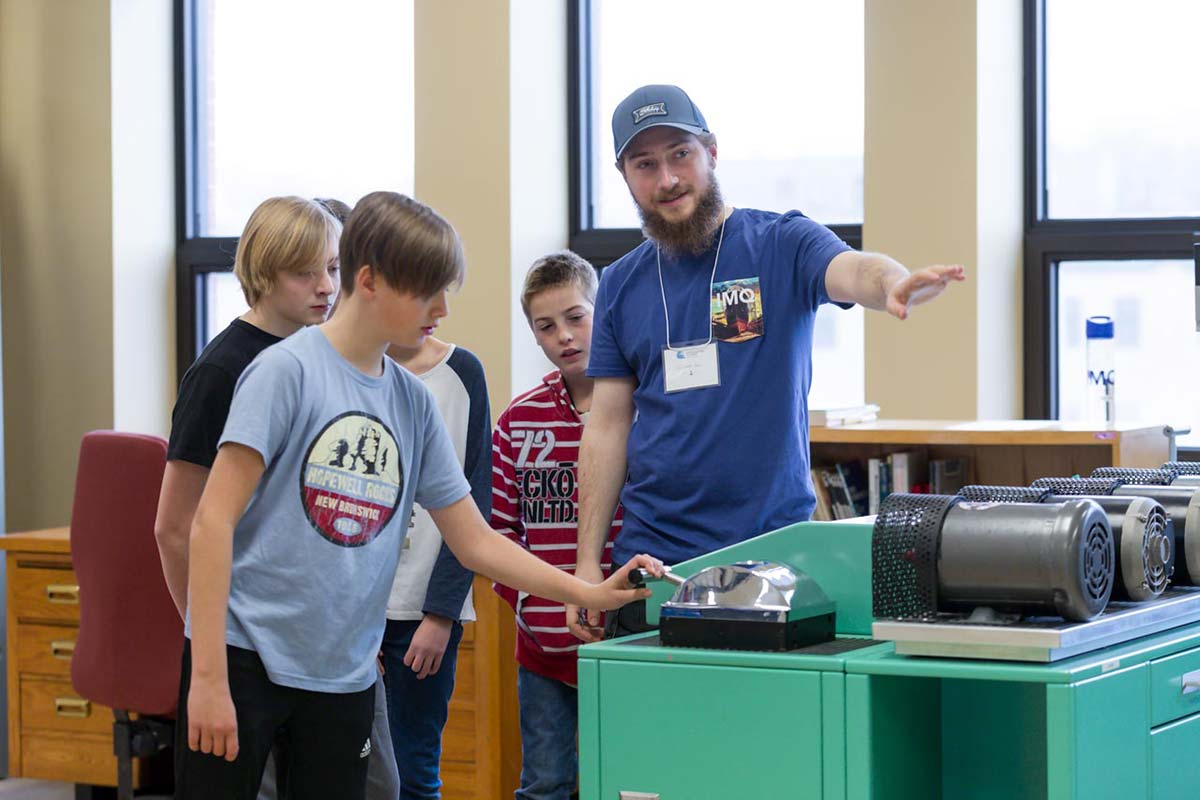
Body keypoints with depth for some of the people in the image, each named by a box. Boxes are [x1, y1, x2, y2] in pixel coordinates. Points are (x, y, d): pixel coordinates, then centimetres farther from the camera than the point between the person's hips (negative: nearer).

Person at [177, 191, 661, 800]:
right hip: (244, 656, -6)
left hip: (344, 674, 6)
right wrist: (208, 677, -17)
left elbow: (475, 542, 14)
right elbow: (213, 521, -12)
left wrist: (592, 595, 2)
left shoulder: (413, 401, 10)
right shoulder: (287, 370, -8)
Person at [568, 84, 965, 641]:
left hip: (772, 549, -3)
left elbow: (852, 271, -21)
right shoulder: (621, 283, 11)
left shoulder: (781, 244, 0)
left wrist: (892, 284, -46)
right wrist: (587, 562, 6)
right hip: (651, 560, 3)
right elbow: (608, 428, 11)